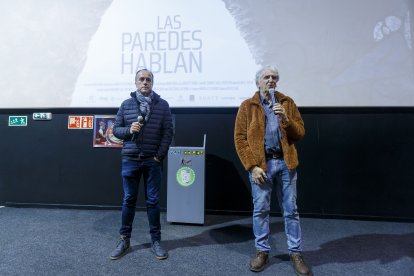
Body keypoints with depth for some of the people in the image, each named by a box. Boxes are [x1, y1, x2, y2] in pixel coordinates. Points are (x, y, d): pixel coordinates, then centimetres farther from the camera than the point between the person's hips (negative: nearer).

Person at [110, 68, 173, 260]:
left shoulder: (162, 105, 1)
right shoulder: (126, 104, 6)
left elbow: (168, 132, -2)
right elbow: (116, 130, 9)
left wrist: (160, 156, -8)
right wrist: (129, 130, -12)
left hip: (152, 161, -1)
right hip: (130, 160, 1)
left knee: (153, 201, 7)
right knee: (128, 200, 10)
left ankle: (156, 240, 20)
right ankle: (124, 240, 25)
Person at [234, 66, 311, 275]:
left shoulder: (287, 102, 10)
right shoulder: (247, 106, 3)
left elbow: (300, 133, 6)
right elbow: (240, 139, -3)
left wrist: (286, 119, -13)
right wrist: (252, 166, -11)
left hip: (285, 163, 2)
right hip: (261, 164, -1)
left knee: (290, 210, 8)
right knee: (260, 210, 6)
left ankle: (296, 253, 23)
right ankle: (262, 252, 23)